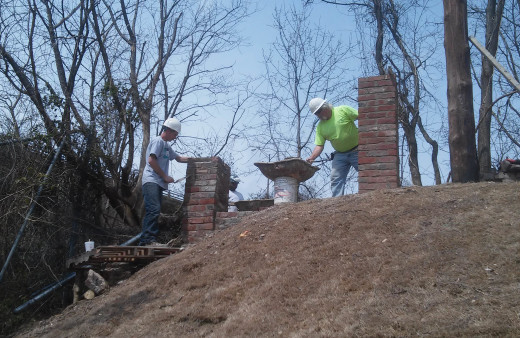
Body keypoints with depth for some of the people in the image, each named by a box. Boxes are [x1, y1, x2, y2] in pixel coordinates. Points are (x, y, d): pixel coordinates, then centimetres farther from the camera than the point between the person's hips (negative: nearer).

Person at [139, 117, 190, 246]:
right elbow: (151, 160, -14)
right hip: (151, 181, -10)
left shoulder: (166, 145, 26)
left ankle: (145, 240, 3)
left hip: (158, 183, 10)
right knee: (154, 209, -20)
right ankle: (149, 239, -26)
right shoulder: (158, 141, -4)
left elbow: (179, 158, 36)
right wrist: (165, 176, -11)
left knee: (153, 212, 4)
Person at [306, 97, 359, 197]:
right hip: (340, 154, 4)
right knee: (336, 179, -6)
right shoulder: (320, 127, 3)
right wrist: (311, 158, -17)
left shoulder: (343, 110, -8)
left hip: (356, 151, -4)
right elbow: (319, 145, -1)